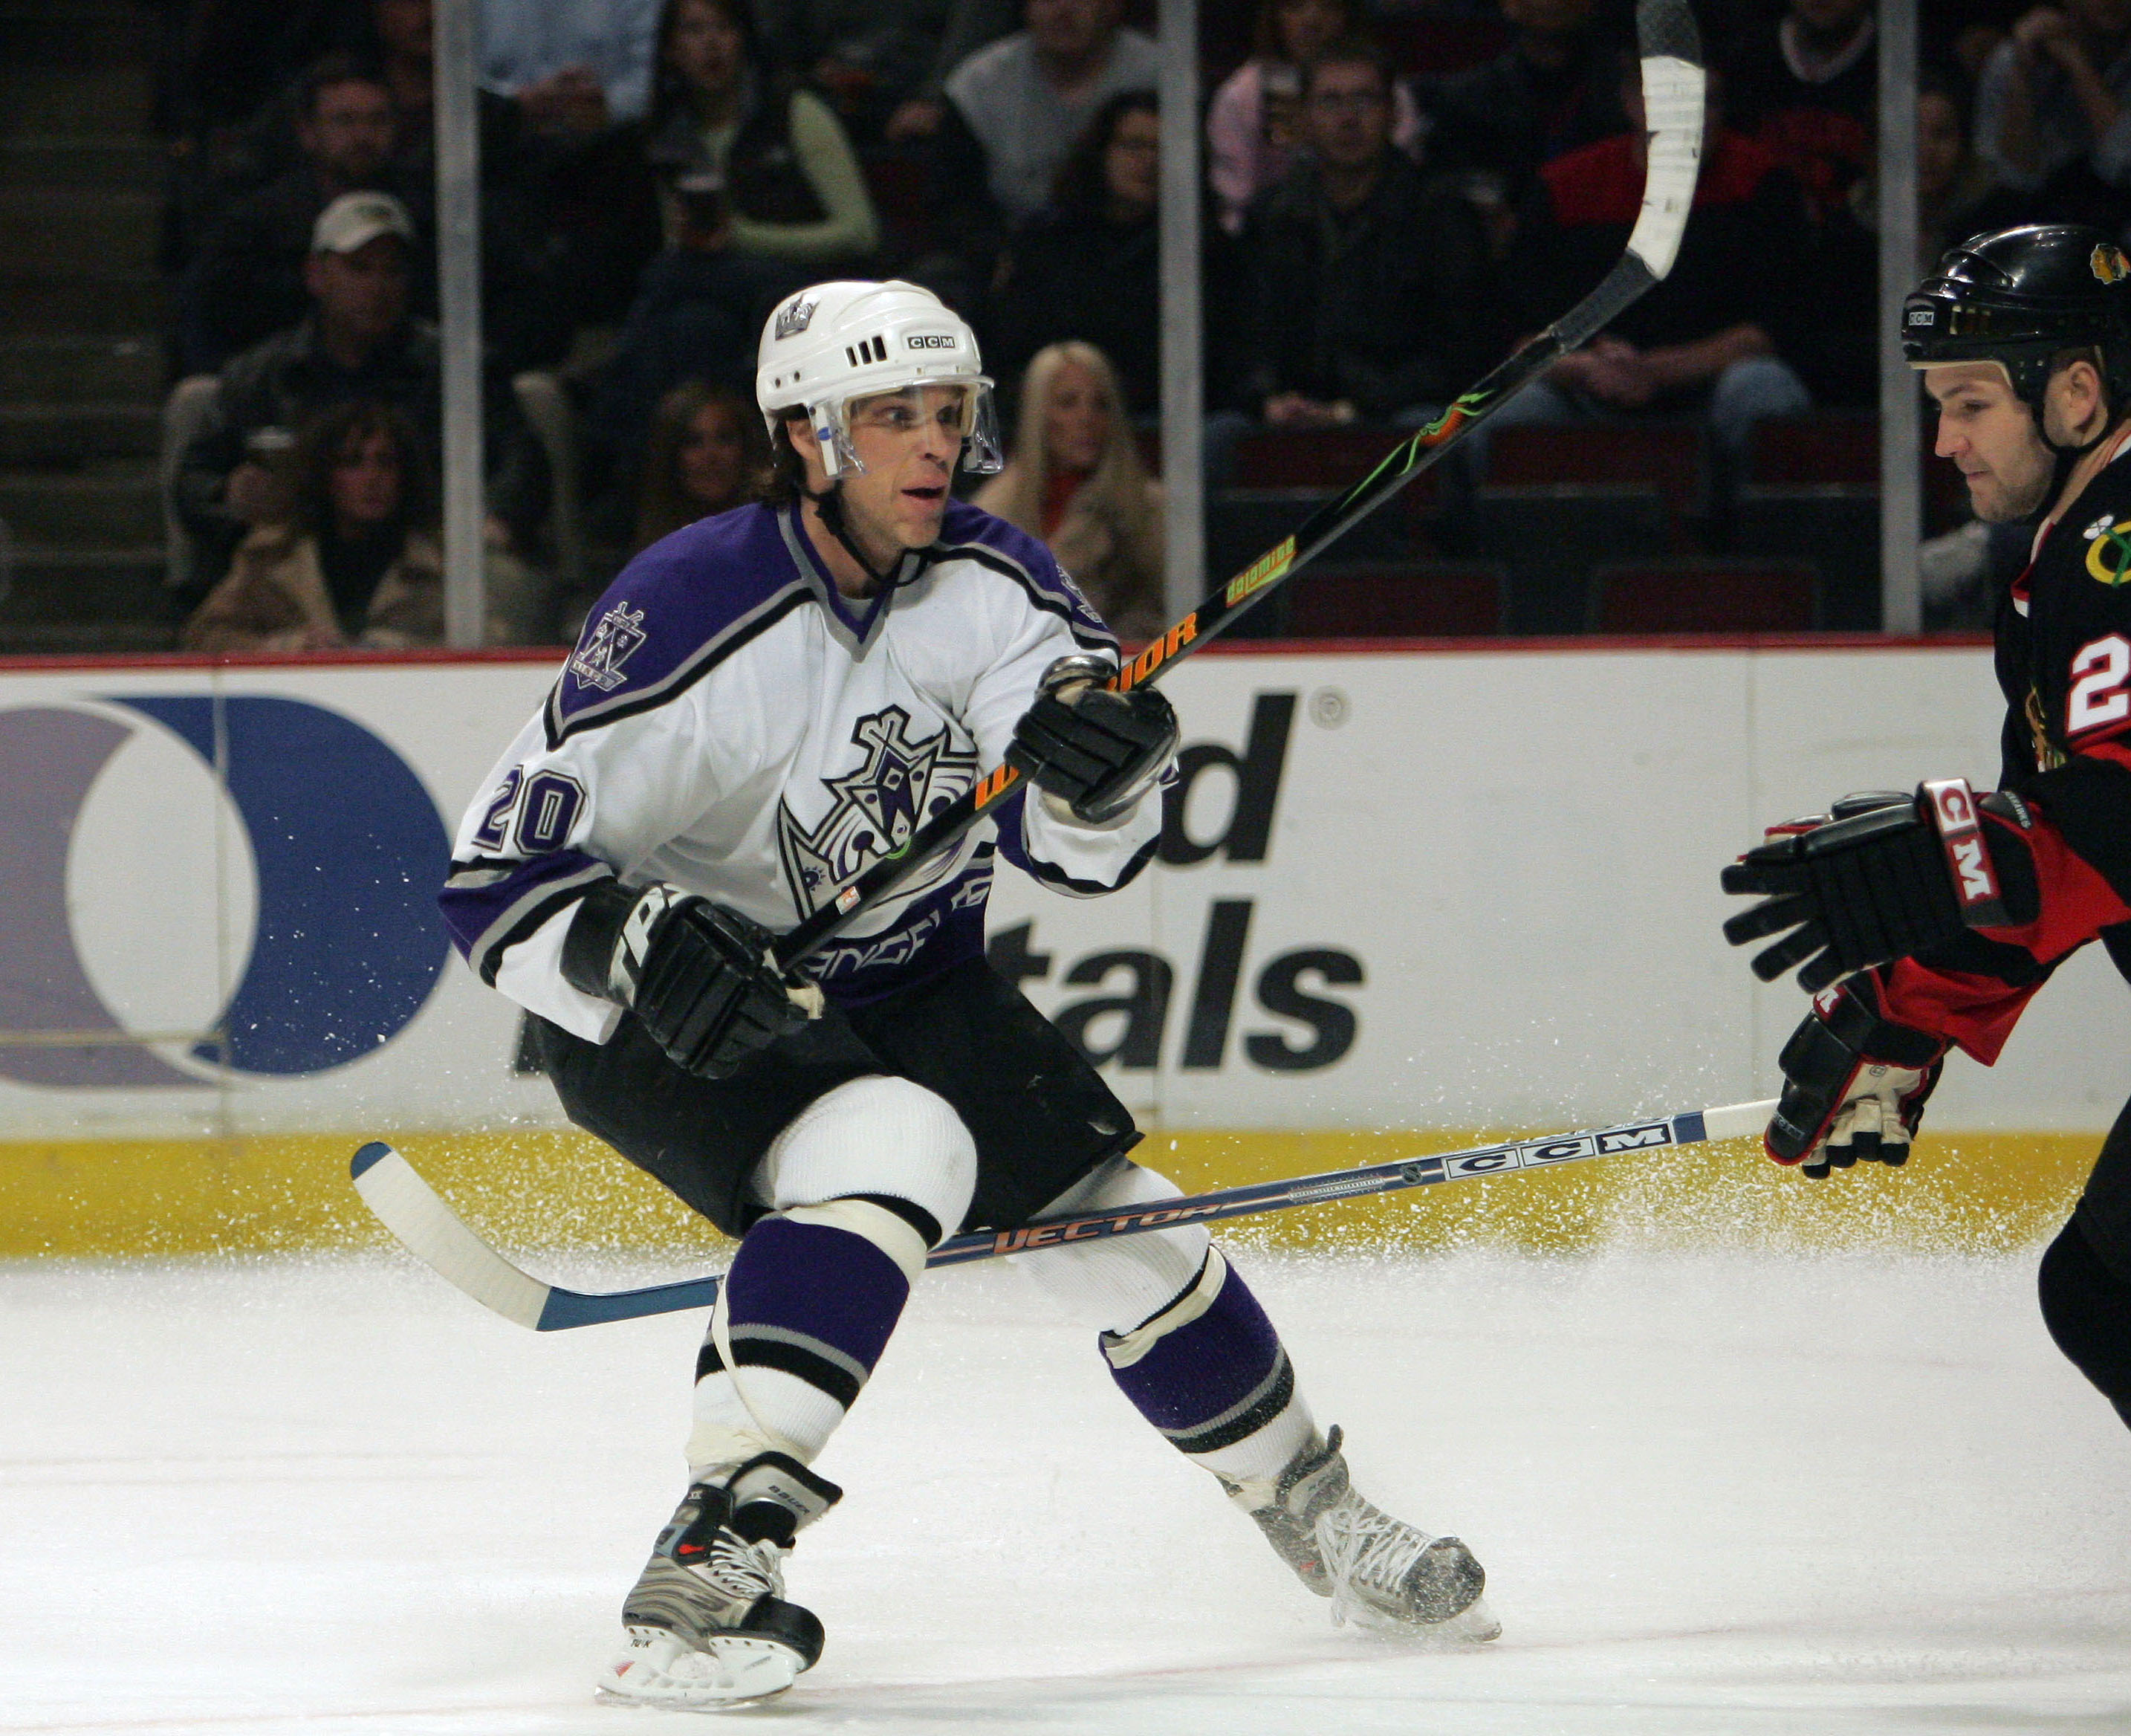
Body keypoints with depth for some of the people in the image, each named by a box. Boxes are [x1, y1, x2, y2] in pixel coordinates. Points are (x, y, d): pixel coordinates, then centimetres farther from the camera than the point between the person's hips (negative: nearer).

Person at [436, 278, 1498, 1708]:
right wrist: (647, 954, -40)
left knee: (1121, 1224, 3)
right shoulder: (695, 617, -26)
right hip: (678, 1009, -6)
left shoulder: (995, 586, -10)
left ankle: (1320, 1520, 29)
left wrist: (1097, 762, -36)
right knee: (891, 1150, -33)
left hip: (906, 983, 6)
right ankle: (709, 1565, -38)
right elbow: (501, 877, -23)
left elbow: (1088, 851, -14)